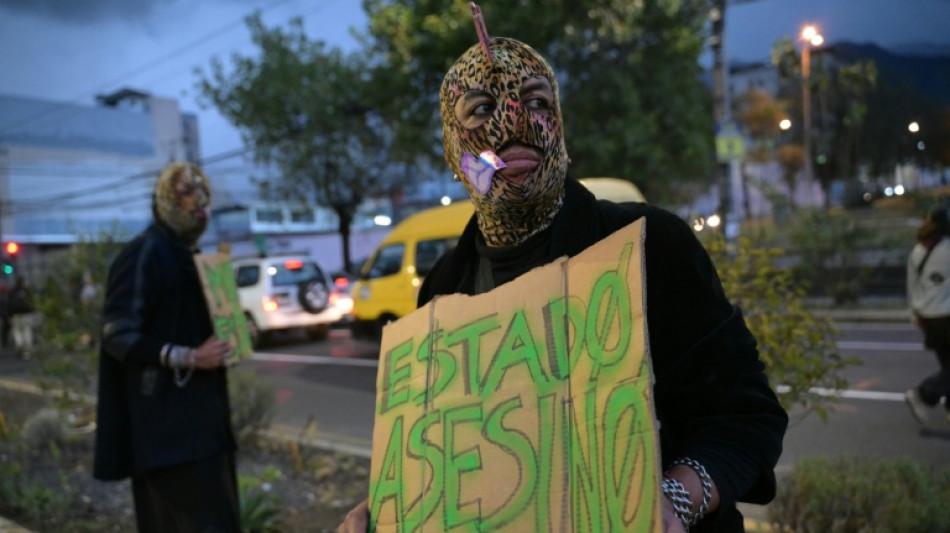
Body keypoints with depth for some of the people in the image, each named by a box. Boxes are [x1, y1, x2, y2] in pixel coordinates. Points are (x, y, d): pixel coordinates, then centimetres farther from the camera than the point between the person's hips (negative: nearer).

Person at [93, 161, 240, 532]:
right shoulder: (143, 255, -14)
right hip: (165, 416, -9)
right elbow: (119, 336, -18)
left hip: (197, 409, 9)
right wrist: (188, 357, -23)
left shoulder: (186, 254, 15)